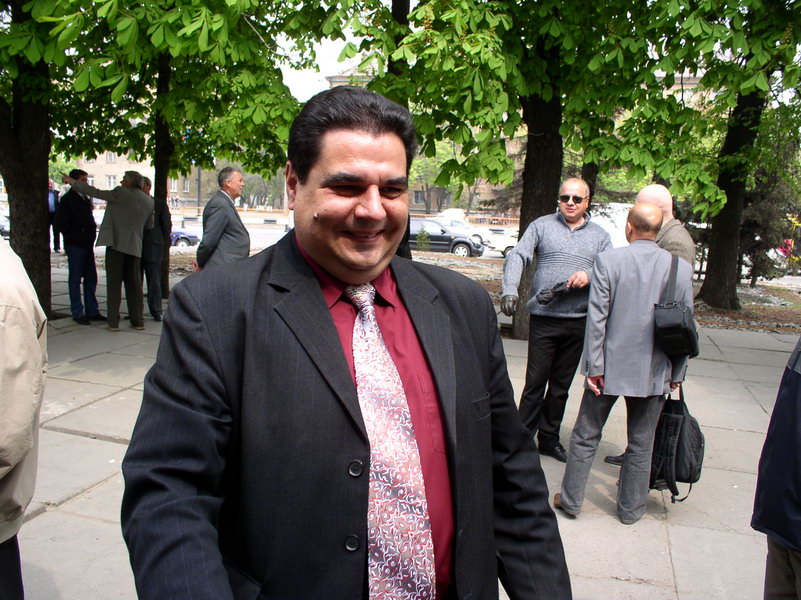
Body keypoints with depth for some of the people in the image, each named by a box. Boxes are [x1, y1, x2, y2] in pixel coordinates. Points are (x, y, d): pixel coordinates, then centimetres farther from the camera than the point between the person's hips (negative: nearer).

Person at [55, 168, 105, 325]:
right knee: (75, 280, 0)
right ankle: (77, 313, 5)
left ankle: (92, 311, 15)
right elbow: (60, 223, -11)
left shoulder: (86, 199, 17)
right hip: (75, 246, -7)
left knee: (91, 278, 9)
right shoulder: (67, 199, -6)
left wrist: (91, 234, 10)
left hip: (87, 244, 8)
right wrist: (75, 237, -15)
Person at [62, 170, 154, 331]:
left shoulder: (121, 193, -7)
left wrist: (72, 182, 4)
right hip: (135, 246, 5)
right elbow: (149, 225, 17)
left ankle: (113, 321, 0)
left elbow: (96, 193, -5)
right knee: (134, 283, 9)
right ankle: (138, 320, 10)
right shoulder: (149, 201, 9)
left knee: (114, 282, 0)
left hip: (116, 243, -5)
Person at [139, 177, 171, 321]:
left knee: (154, 281, -1)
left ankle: (156, 312, 5)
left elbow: (167, 225, 3)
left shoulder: (160, 204, 2)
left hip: (153, 249, -3)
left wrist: (163, 244, -2)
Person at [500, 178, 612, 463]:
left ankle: (549, 438, 27)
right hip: (544, 319, -3)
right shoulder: (542, 226, 4)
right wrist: (509, 290, -24)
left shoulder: (599, 236, 12)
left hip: (579, 322, 3)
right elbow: (517, 257, -7)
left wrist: (589, 275, -16)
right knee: (535, 383, -1)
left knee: (561, 385, 13)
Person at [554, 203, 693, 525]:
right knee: (641, 444, 16)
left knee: (585, 437, 13)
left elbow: (597, 318, -14)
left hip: (611, 367, -2)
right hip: (655, 372, 2)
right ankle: (631, 508, 29)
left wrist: (594, 366, -8)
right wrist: (677, 373, 10)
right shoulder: (681, 268, -4)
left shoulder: (607, 260, -12)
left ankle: (571, 500, 24)